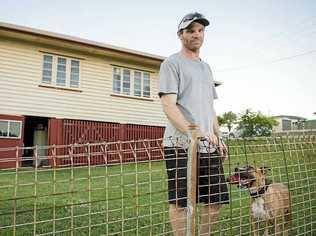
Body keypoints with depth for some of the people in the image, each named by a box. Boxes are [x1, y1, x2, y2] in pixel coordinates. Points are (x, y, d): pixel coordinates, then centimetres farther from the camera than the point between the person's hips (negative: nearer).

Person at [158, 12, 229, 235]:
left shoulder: (206, 67, 22)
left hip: (209, 145, 8)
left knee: (216, 199, 11)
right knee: (180, 202, -1)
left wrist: (218, 138, 15)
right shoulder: (172, 63, -1)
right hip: (181, 145, -7)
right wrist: (193, 132, -23)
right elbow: (168, 105, -12)